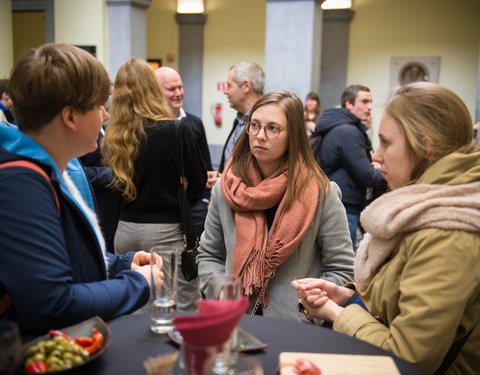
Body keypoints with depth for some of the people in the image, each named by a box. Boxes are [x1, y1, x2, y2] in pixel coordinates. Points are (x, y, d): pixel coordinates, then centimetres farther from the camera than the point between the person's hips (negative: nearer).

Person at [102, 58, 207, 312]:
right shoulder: (176, 131, -13)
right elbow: (198, 183, -4)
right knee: (186, 312, 4)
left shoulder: (113, 136, -1)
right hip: (167, 231, -5)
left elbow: (118, 184, 11)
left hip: (125, 231, 5)